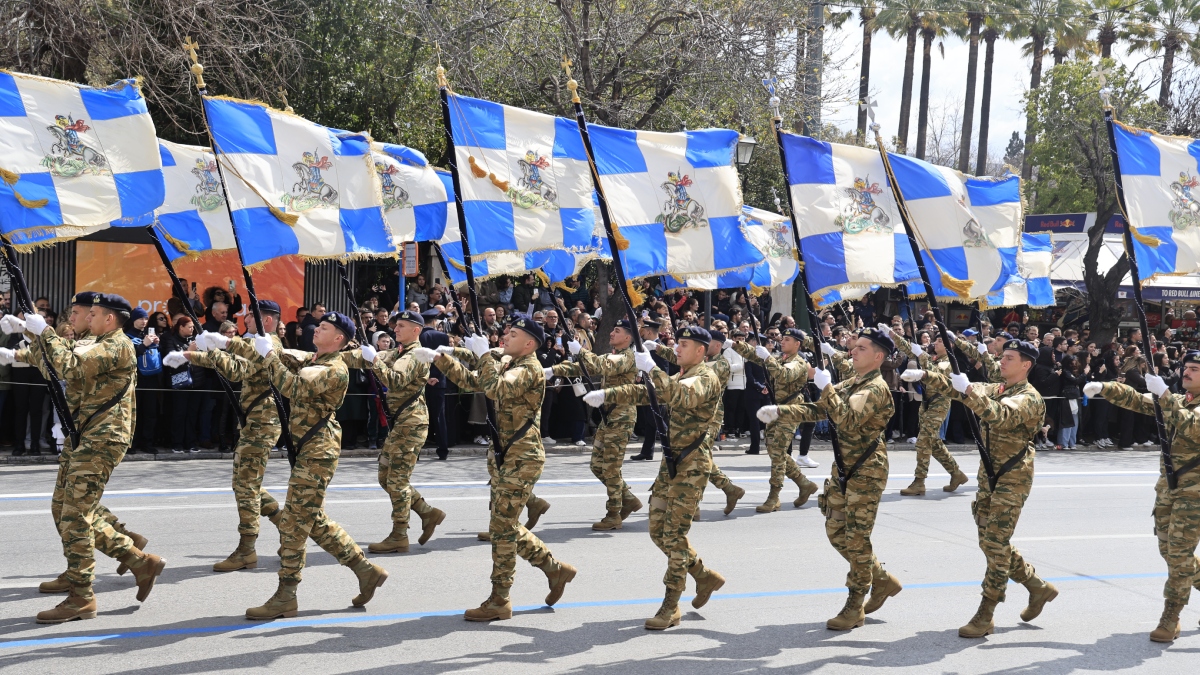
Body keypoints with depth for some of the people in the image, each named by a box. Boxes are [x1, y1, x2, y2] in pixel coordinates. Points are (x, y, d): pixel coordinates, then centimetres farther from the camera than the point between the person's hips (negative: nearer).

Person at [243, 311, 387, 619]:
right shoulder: (313, 362, 17)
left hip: (317, 451, -10)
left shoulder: (335, 369, -15)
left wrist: (268, 354, -18)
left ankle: (285, 597, 0)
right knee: (314, 520, 14)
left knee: (294, 521, -7)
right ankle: (366, 571, 21)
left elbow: (293, 387, -25)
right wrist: (263, 349, 2)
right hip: (308, 448, 10)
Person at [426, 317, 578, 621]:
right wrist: (439, 358, 10)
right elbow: (470, 379, 19)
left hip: (521, 459, -10)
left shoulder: (529, 368, -14)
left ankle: (499, 601, 0)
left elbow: (495, 388, -31)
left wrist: (484, 354, -20)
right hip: (503, 456, 10)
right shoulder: (507, 364, 15)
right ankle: (556, 569, 26)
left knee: (501, 526, -7)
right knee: (506, 525, 14)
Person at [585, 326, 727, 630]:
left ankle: (670, 608, -2)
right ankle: (705, 576, 25)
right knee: (658, 530, 9)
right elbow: (644, 393, 16)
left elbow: (683, 397, -32)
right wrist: (606, 394, 6)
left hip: (692, 465, -9)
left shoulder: (706, 377, -11)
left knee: (674, 534, -8)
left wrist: (651, 368, -35)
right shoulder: (679, 377, 19)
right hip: (671, 461, 9)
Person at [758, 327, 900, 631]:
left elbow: (847, 418, -31)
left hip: (866, 472, -9)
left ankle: (855, 608, 7)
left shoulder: (876, 388, -16)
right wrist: (778, 412, -4)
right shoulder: (849, 384, 12)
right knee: (837, 533, 13)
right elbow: (816, 410, 8)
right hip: (843, 469, 9)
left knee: (856, 539, -3)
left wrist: (826, 386, -28)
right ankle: (883, 580, 29)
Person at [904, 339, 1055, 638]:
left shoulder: (1029, 398, -13)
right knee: (991, 543, 12)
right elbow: (953, 387, 8)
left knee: (995, 545, -8)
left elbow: (999, 415, -32)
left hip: (1012, 479, -8)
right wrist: (924, 376, -6)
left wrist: (968, 389, -37)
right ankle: (1039, 587, 29)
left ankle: (985, 616, -4)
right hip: (989, 477, 8)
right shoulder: (994, 390, 12)